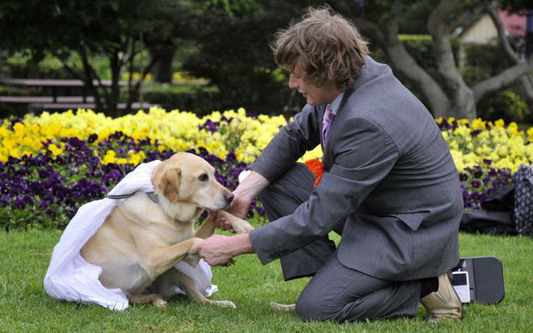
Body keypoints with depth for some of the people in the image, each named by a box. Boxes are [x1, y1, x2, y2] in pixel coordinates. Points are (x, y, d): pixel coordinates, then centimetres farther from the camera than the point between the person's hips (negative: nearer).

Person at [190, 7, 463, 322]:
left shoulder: (369, 123, -34)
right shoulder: (349, 76, -7)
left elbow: (319, 216, -30)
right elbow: (297, 134, 9)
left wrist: (234, 246, -23)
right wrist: (245, 190, -6)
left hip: (411, 228, -9)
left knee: (316, 307, -16)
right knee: (274, 182, 2)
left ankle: (424, 285, -2)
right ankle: (334, 273, 2)